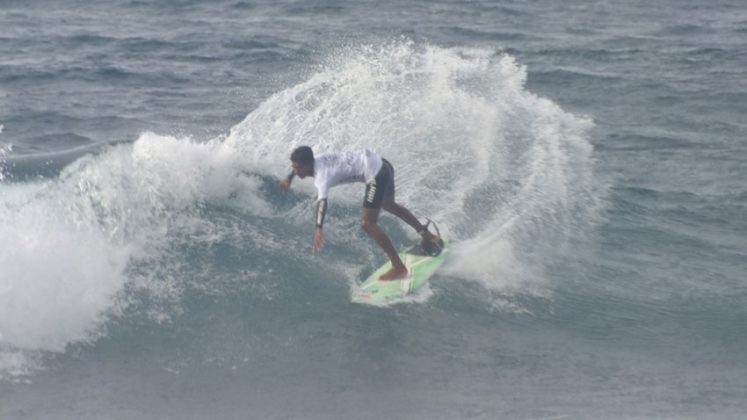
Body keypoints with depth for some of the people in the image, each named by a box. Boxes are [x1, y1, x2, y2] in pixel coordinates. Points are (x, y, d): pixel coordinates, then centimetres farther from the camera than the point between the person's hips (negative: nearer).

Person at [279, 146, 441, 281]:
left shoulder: (322, 174, -25)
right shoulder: (315, 160, 1)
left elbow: (322, 201, -43)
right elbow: (301, 160, 28)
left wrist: (318, 229, -55)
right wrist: (289, 178, 41)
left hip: (376, 174, -10)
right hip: (381, 165, 10)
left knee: (368, 223, -11)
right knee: (388, 204, 34)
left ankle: (399, 268, -8)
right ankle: (426, 235, 50)